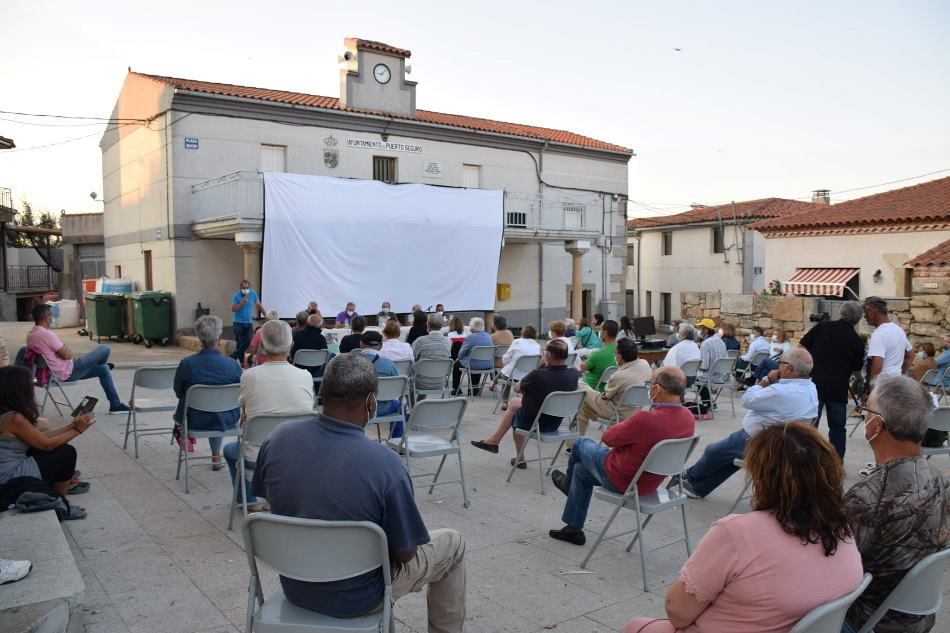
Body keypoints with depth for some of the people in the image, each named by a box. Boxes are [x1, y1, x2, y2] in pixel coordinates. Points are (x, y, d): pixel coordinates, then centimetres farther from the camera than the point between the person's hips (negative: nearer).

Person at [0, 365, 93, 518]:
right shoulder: (14, 418, -24)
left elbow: (39, 437, 8)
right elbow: (47, 444, -15)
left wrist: (71, 426, 8)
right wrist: (77, 430, -4)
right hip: (13, 478, -9)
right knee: (67, 452, -2)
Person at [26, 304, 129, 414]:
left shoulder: (30, 335, 6)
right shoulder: (46, 334, -27)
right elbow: (68, 355, -22)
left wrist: (62, 347, 6)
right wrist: (65, 347, 0)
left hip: (54, 373, 11)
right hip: (67, 373, -11)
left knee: (103, 369, 17)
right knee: (104, 349, 0)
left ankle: (115, 405, 27)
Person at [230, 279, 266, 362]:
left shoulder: (253, 294, 1)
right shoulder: (236, 296, -8)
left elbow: (259, 305, 7)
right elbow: (233, 309, -14)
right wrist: (242, 302, -24)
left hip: (249, 322, 3)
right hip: (238, 323, -3)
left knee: (248, 341, -7)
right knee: (240, 342, -2)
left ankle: (234, 356, 4)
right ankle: (240, 359, 10)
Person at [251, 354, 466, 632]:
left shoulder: (278, 437, -15)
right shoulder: (385, 463, -29)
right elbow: (404, 553, -17)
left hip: (294, 588, 5)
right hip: (355, 598, -5)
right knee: (452, 544, 18)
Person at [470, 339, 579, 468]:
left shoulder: (538, 375, -30)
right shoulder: (574, 374, -16)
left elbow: (517, 388, -11)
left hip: (533, 424, -5)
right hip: (555, 424, 5)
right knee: (514, 402, 27)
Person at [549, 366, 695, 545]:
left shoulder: (645, 419, -37)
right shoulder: (689, 418, -12)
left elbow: (608, 437, -20)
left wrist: (626, 425, -2)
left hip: (621, 482, -7)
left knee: (581, 443, 20)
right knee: (581, 469, 26)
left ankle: (568, 482, 50)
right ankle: (574, 528, 38)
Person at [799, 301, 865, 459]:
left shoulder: (822, 327, -2)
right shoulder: (857, 342, 2)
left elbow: (802, 348, -1)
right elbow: (856, 372, 8)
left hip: (815, 385, -1)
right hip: (838, 389, 1)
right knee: (837, 428, 13)